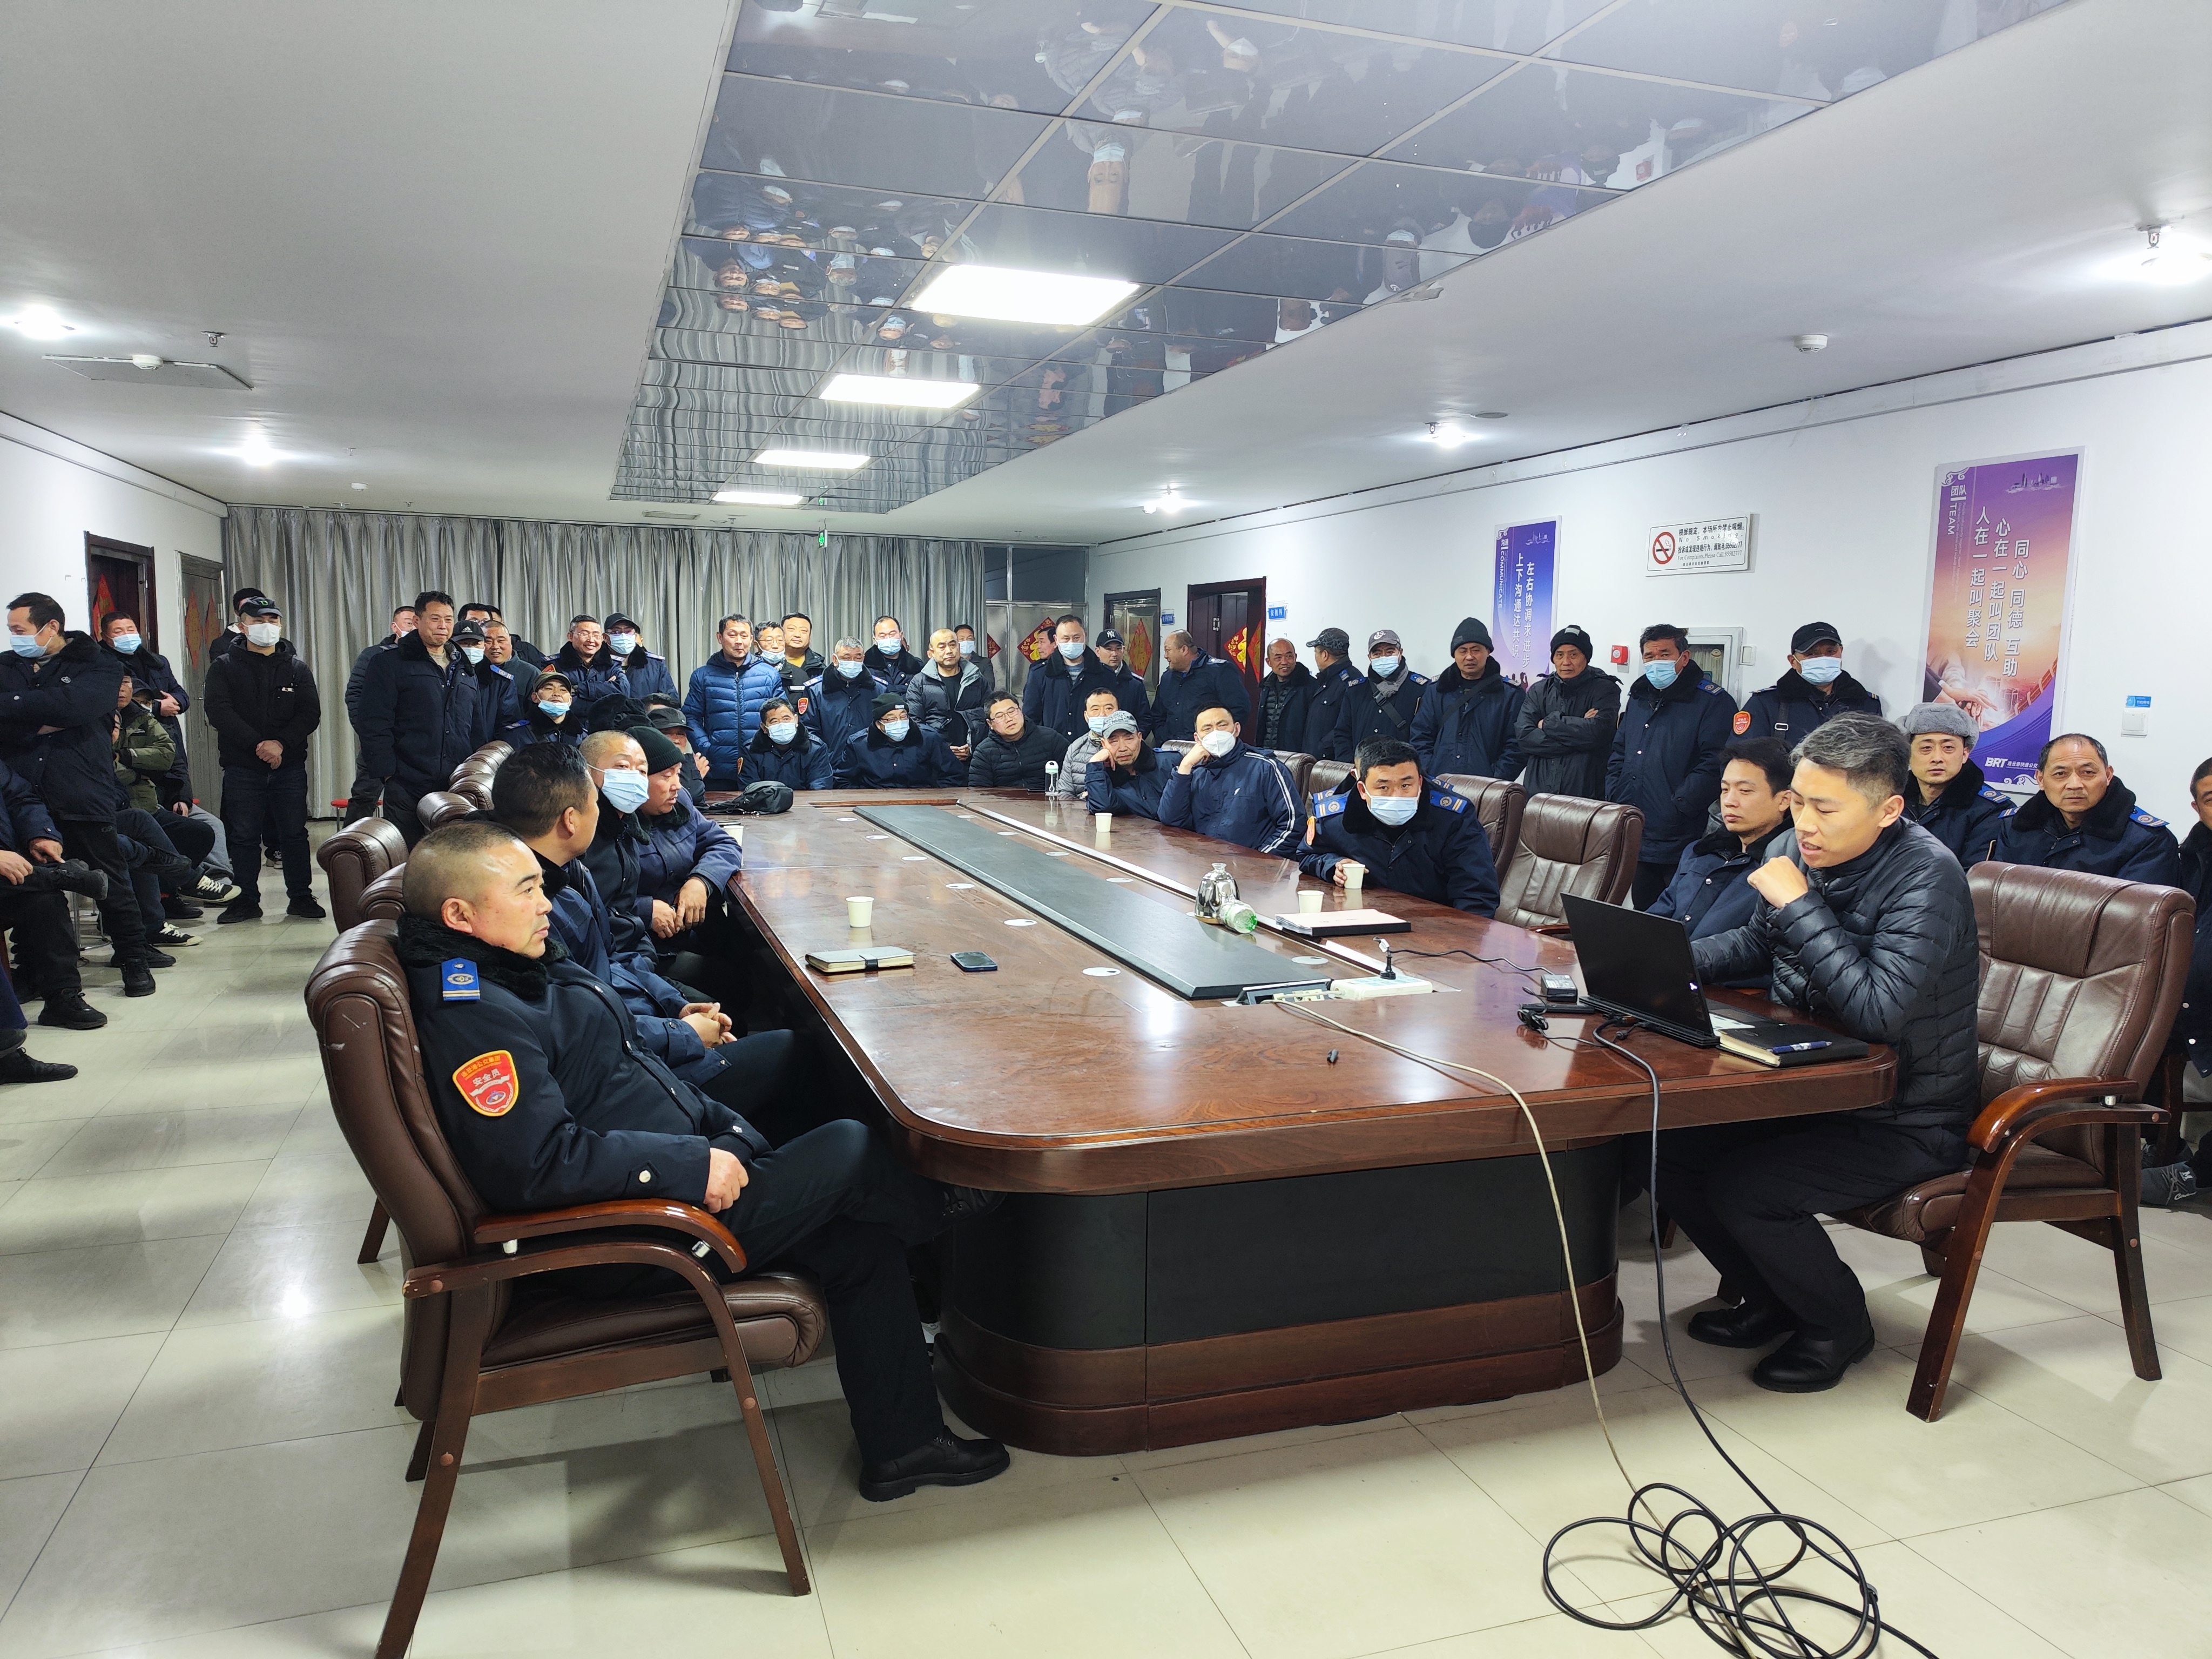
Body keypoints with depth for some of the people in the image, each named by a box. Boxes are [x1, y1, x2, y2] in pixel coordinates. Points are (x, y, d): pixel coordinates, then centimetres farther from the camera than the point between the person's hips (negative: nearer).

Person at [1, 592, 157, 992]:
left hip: (82, 797, -3)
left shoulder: (99, 666, 3)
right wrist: (41, 723, -11)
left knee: (111, 880, 3)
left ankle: (134, 960, 17)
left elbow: (71, 704, -17)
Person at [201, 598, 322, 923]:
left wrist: (281, 743, -15)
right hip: (242, 767, -1)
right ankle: (245, 899, 10)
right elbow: (218, 711, -8)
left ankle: (300, 896, 12)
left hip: (290, 765, 1)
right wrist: (258, 745, -17)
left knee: (294, 834, 3)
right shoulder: (224, 666, 6)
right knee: (242, 836, 2)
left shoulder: (296, 668, 11)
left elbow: (311, 713, 0)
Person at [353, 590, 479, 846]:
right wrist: (388, 774, -13)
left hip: (457, 787, 4)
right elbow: (374, 724, -5)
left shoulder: (465, 669, 19)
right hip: (408, 789, -4)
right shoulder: (388, 663, 2)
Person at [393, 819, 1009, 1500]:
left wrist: (726, 1132, 4)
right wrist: (692, 1163, -26)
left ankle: (902, 1443, 16)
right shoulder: (472, 1018, -23)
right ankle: (936, 1207, 25)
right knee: (848, 1150, -10)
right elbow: (534, 1165, -31)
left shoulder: (513, 967, 10)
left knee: (861, 1239, 4)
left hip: (680, 1171, 10)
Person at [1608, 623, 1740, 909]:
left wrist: (1677, 808, -20)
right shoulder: (1639, 698, 17)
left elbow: (1714, 765, -16)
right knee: (1642, 913, 14)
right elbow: (1618, 754, 22)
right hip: (1633, 839, 7)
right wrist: (1615, 798, 7)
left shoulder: (1713, 702, -6)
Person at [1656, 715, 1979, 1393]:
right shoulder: (1797, 850, -3)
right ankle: (1771, 1301, 19)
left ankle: (1838, 1324, 8)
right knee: (1670, 1148, -6)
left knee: (1741, 1188, -23)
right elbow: (1754, 944, 16)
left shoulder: (1927, 877, -23)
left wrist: (1799, 905, -30)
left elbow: (1879, 1011, -35)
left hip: (1905, 1121, -7)